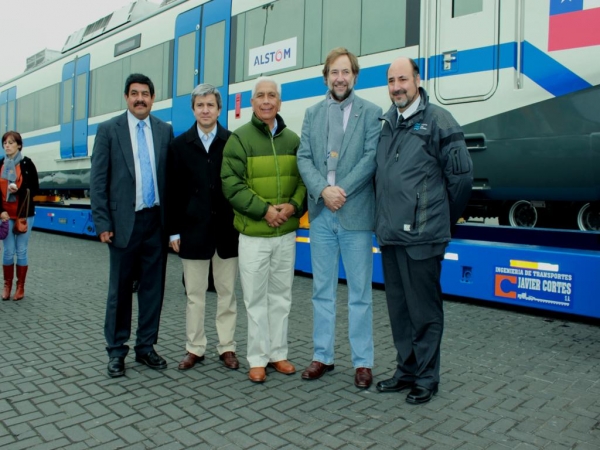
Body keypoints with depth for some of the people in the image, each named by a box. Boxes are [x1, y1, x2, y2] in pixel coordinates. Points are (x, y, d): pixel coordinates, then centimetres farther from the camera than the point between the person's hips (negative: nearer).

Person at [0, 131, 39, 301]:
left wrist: (19, 190, -21)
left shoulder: (27, 163, -3)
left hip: (24, 214, -3)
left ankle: (20, 287, 13)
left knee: (21, 251, 2)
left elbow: (35, 188, -3)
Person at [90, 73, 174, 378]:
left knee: (153, 287, 8)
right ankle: (116, 351, 20)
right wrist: (102, 223, -7)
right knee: (120, 289, 7)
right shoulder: (108, 130, 2)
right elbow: (98, 180, -1)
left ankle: (145, 347, 22)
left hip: (157, 221, 2)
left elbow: (171, 176, 5)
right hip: (124, 221, -2)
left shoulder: (165, 131, 7)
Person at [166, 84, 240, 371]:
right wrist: (174, 231, 0)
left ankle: (227, 347, 20)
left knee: (227, 293, 8)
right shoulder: (180, 145, 6)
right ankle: (195, 349, 21)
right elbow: (172, 191, 4)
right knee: (194, 294, 9)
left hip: (226, 230, -1)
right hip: (193, 230, 1)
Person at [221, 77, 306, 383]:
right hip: (253, 234, -3)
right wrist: (264, 210, -16)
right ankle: (257, 359, 17)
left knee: (281, 297, 12)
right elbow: (232, 184, -8)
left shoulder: (292, 139, 9)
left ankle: (278, 353, 26)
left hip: (287, 233, 3)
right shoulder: (240, 138, -1)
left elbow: (304, 179, 9)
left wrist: (293, 205, -10)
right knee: (255, 299, 4)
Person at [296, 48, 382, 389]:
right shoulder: (312, 114, 12)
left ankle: (363, 362, 17)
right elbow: (304, 159, 3)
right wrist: (323, 190, -13)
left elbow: (371, 158, -8)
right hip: (321, 213, 4)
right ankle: (323, 356, 24)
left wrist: (342, 191, -15)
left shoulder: (371, 113, 2)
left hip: (356, 213, -3)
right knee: (323, 290, 11)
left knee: (360, 293, 4)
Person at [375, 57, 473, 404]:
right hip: (389, 233, 7)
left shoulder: (438, 121, -7)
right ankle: (406, 371, 30)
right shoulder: (387, 124, 12)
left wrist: (445, 218, 3)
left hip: (422, 236, -7)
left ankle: (426, 378, 19)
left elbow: (462, 174, -6)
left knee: (424, 310, 4)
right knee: (398, 308, 15)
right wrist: (386, 217, 15)